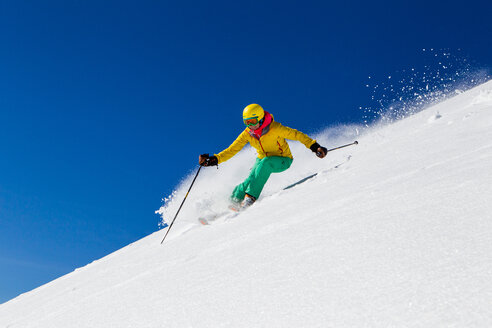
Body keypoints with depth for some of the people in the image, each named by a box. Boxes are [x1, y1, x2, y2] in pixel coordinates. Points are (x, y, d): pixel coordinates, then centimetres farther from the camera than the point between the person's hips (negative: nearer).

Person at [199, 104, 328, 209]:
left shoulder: (275, 128, -25)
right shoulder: (247, 134, -12)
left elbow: (297, 135, -19)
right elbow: (232, 150, -9)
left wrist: (314, 146, -29)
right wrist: (215, 159, -21)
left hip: (282, 161, -4)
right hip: (262, 160, 4)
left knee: (265, 163, -36)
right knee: (251, 180, -24)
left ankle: (250, 197, -34)